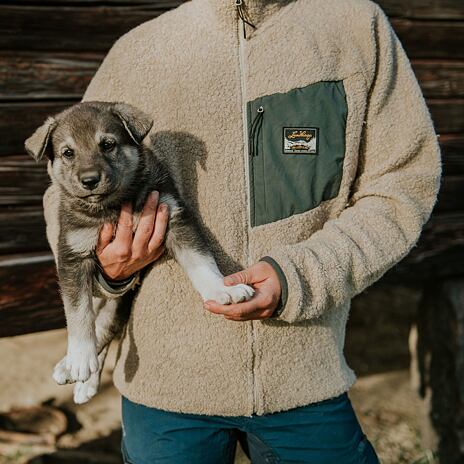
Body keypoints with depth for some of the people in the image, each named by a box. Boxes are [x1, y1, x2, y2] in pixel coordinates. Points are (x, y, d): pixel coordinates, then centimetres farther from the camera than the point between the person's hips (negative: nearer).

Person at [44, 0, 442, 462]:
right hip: (164, 377, 1)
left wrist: (303, 276, -17)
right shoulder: (134, 53, 0)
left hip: (306, 376, 0)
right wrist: (109, 269, -11)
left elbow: (403, 183, -3)